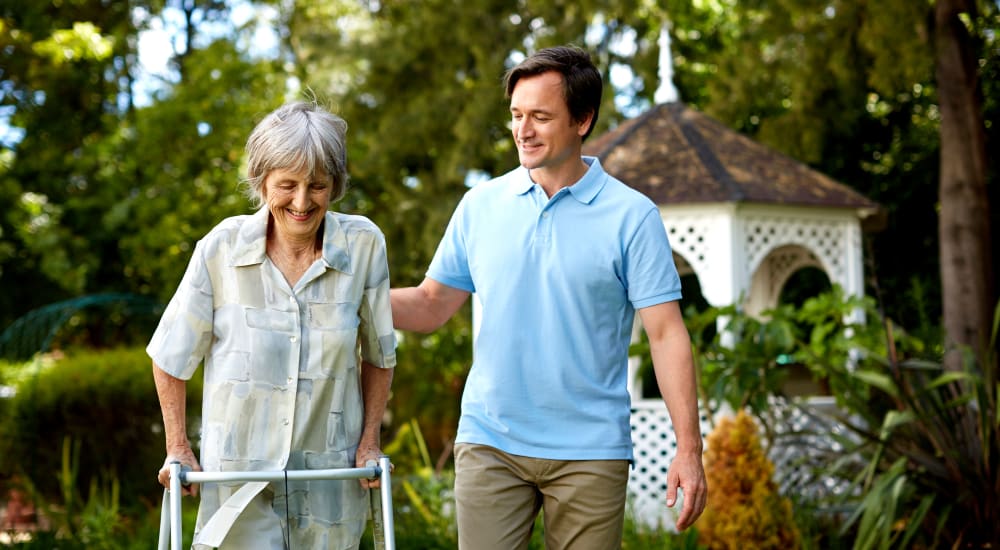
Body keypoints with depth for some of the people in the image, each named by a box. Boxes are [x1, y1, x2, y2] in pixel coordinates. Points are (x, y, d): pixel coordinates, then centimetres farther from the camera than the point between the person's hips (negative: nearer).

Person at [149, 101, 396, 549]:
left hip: (330, 476, 2)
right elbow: (171, 357, 2)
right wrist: (178, 448, 4)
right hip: (239, 473, -1)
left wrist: (370, 442, 6)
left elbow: (378, 355, 8)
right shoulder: (221, 248, -9)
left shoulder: (364, 246, -6)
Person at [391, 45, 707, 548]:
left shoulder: (632, 215, -3)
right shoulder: (480, 204, 6)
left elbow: (666, 334, -6)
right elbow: (431, 305, 9)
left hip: (590, 451, -2)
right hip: (489, 444, 2)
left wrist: (689, 450, -12)